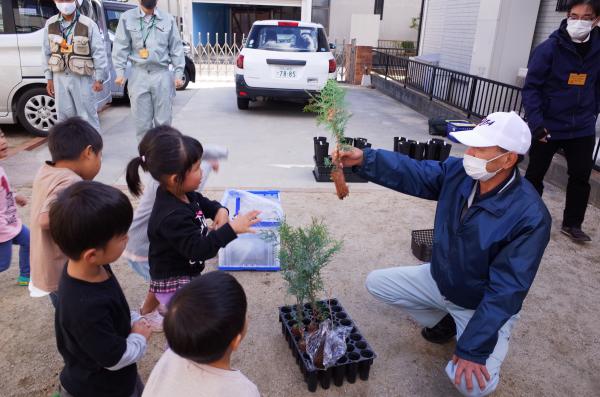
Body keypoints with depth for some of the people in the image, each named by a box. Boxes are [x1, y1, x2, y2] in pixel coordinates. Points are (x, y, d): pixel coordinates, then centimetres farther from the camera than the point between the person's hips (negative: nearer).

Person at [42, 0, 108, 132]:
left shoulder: (88, 24, -7)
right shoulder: (50, 24, 6)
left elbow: (99, 52, -7)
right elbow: (47, 52, 11)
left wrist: (99, 78, -11)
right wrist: (49, 78, 9)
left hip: (82, 77, -4)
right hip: (60, 77, 4)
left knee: (87, 115, 0)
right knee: (64, 115, 10)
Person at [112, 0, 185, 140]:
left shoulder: (168, 19, 7)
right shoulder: (127, 18, 6)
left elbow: (176, 48, 8)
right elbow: (121, 47, 5)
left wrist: (178, 73, 1)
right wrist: (120, 72, -4)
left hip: (162, 74, 0)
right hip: (139, 75, 0)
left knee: (163, 121, 1)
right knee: (142, 122, 2)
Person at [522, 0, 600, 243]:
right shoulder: (549, 48, -13)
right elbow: (531, 88, -15)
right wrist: (536, 122, -22)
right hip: (547, 127, -4)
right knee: (535, 175, 9)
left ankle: (572, 223, 25)